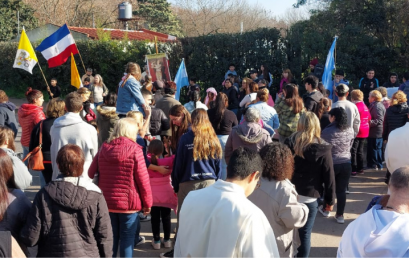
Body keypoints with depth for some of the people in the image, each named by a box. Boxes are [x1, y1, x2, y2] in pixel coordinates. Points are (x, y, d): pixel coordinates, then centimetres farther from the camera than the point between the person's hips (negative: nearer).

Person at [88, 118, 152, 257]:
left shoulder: (104, 149, 3)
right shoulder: (135, 150, -11)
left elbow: (91, 174, 6)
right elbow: (143, 179, -11)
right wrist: (147, 203, -2)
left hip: (106, 203, 4)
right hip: (128, 203, -4)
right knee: (127, 240, 5)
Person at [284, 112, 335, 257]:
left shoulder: (290, 143, -3)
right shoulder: (323, 150, -6)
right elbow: (329, 178, -3)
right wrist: (329, 200, 7)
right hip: (309, 199, -1)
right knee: (305, 235, 9)